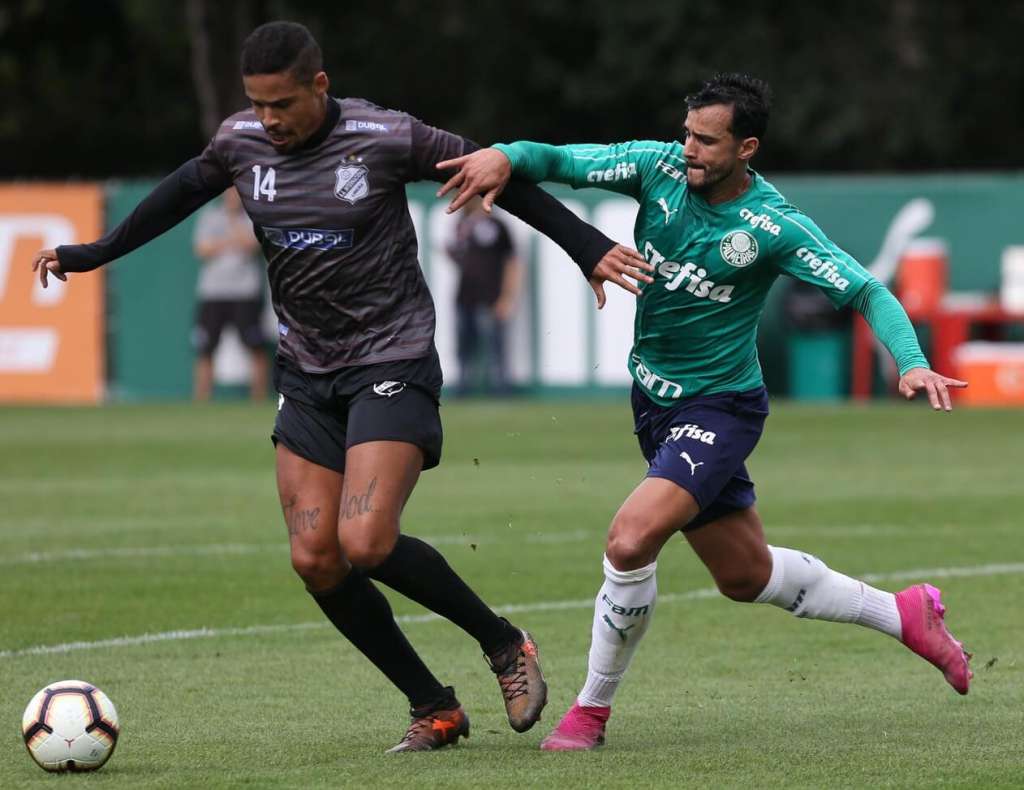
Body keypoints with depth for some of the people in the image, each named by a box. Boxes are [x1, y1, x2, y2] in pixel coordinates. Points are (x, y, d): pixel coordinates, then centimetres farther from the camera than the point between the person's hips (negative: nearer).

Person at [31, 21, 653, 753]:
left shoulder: (387, 138, -15)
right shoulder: (240, 144, -1)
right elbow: (181, 193, 20)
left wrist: (589, 247, -4)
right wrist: (93, 254, 25)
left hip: (392, 363, -6)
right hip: (307, 373, 6)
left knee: (365, 543, -22)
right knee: (315, 559, -4)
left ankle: (506, 645, 1)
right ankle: (434, 709, 9)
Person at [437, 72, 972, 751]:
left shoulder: (774, 227, -19)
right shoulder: (660, 168, -8)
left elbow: (867, 292, -16)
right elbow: (561, 161, -11)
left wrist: (911, 362, -32)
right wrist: (505, 157, -33)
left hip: (719, 407, -7)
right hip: (655, 403, 7)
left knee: (630, 539, -26)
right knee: (746, 575, 18)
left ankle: (592, 709, -7)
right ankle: (904, 613, 38)